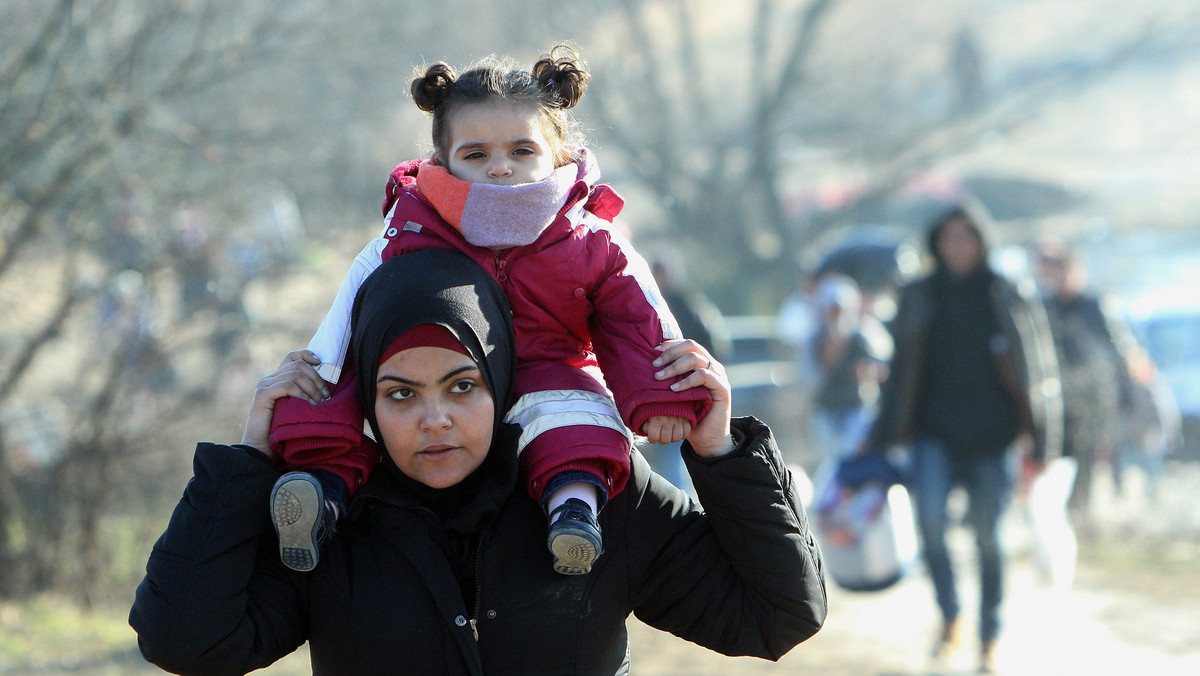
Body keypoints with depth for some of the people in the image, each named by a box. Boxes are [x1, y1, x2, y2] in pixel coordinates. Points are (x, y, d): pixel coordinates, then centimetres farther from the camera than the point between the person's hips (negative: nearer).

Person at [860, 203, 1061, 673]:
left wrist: (1038, 444, -2)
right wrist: (882, 436, 11)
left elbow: (1036, 373, 3)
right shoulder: (918, 299, 8)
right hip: (935, 430, 1)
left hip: (991, 436, -1)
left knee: (987, 539, 1)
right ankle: (950, 617, -6)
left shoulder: (1010, 299, 2)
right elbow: (902, 371, 13)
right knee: (930, 514, -23)